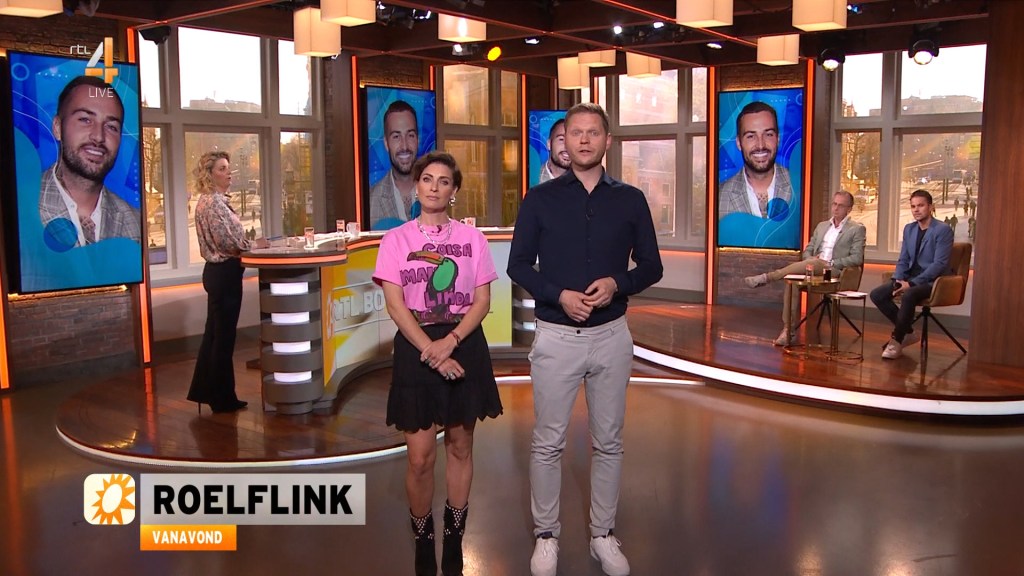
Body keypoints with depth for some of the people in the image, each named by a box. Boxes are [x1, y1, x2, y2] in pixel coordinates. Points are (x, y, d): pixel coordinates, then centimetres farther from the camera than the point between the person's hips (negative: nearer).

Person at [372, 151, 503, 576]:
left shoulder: (472, 238, 4)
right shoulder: (396, 240, 2)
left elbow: (482, 301, 0)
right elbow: (395, 304, -5)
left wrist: (450, 341, -16)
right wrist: (430, 350, -17)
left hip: (464, 345, 1)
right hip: (416, 348, -1)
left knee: (460, 447, 8)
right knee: (421, 456, -3)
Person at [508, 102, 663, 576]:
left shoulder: (630, 200, 3)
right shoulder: (540, 199, 0)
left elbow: (651, 266, 6)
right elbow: (518, 265, 0)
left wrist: (618, 283, -14)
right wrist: (559, 295, -16)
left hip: (611, 336, 2)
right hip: (556, 336, -1)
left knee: (608, 442, 11)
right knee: (548, 443, 5)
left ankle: (603, 535, 26)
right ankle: (546, 535, 22)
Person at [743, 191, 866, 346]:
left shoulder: (857, 229, 8)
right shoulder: (822, 226, 25)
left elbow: (857, 258, -3)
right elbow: (808, 250, 24)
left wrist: (830, 263, -11)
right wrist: (810, 260, 0)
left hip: (834, 272, -4)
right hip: (813, 269, 5)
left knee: (813, 262, -37)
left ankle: (766, 278, -36)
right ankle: (787, 330, -30)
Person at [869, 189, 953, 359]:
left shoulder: (943, 230, -10)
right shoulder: (909, 229, 13)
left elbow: (939, 264, -18)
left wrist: (912, 283, -23)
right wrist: (898, 280, -4)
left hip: (933, 281, -7)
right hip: (911, 277, 7)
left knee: (908, 295, -37)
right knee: (877, 294, -13)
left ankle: (897, 340, -20)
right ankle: (907, 332, 0)